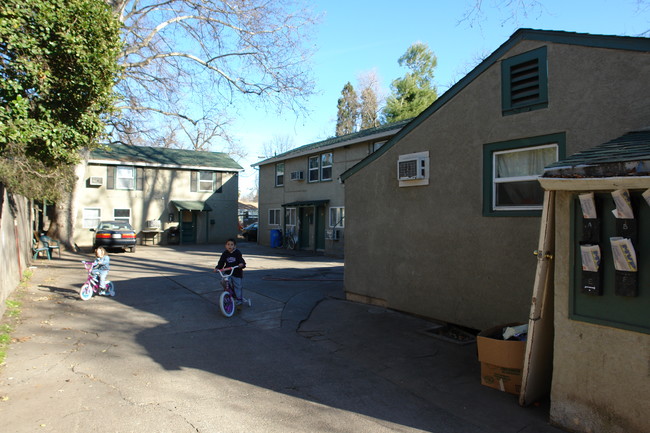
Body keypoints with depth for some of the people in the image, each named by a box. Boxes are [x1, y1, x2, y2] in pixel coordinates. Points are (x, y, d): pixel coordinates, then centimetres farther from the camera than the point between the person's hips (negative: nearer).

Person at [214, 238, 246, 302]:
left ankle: (238, 299, 15)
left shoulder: (237, 253, -4)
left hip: (237, 273, -2)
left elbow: (241, 260, -6)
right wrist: (217, 268, -12)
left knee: (237, 286, 1)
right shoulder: (225, 254, 3)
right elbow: (221, 262, 3)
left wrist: (242, 264, -29)